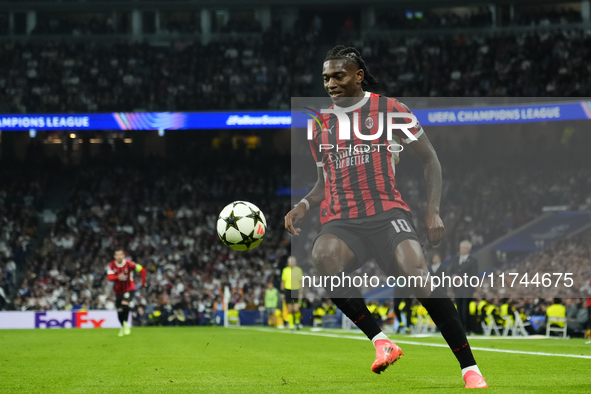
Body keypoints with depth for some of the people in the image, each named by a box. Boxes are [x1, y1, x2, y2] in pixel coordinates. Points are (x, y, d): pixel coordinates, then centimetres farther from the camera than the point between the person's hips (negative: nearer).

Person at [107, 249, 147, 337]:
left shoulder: (129, 264, -16)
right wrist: (118, 277, -38)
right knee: (119, 311, 8)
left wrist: (143, 282, -6)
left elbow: (142, 270, -6)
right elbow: (110, 277, -18)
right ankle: (123, 328, 30)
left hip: (129, 289, -4)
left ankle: (126, 324, -11)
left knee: (124, 304, -28)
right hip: (118, 291, 4)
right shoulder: (112, 265, -7)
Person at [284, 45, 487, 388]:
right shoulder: (320, 125, 17)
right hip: (340, 222, 3)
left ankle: (470, 369, -19)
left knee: (417, 273, -28)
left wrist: (433, 211, -1)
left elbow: (430, 159, 11)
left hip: (387, 214, -3)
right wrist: (304, 206, 6)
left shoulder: (391, 110, 6)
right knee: (324, 256, -34)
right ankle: (380, 341, -24)